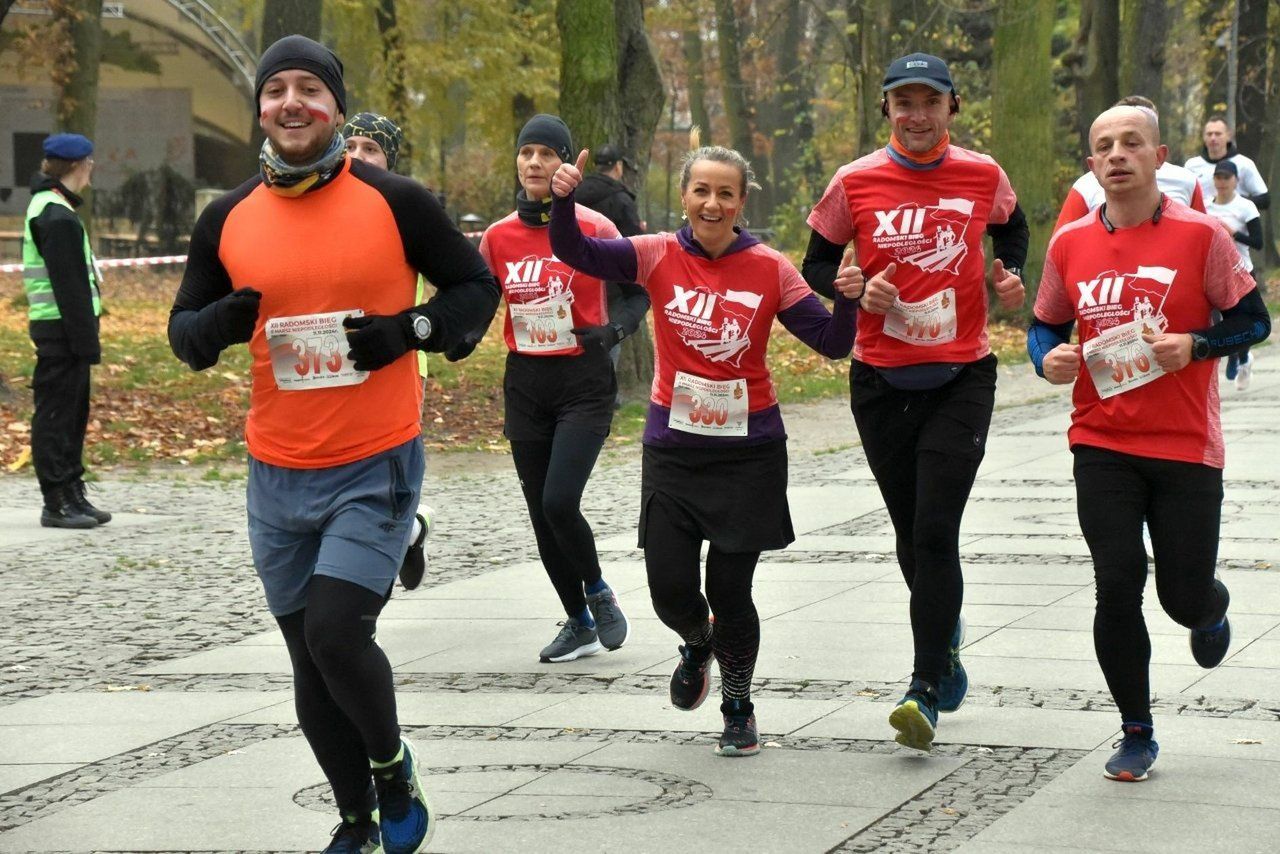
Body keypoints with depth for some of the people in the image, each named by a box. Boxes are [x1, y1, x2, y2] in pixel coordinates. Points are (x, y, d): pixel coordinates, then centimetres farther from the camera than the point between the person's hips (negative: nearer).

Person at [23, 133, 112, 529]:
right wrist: (86, 341, -19)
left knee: (72, 413, 15)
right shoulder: (58, 217, -16)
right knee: (56, 415, -5)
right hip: (62, 329, -10)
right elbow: (69, 286, -20)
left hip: (63, 331, 10)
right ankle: (58, 503, -1)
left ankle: (73, 496, 22)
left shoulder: (46, 207, 17)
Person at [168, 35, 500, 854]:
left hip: (376, 468, -4)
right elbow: (184, 327, 9)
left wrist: (411, 329, -15)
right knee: (312, 665, 10)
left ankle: (394, 765, 12)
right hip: (278, 474, 4)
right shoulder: (228, 219, 2)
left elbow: (477, 285, 3)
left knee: (336, 632, -18)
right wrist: (217, 326, -15)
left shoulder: (396, 201, -6)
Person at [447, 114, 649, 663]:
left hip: (584, 381, -4)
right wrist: (461, 339, -8)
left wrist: (614, 328, -18)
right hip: (525, 384, 5)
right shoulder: (499, 236, 4)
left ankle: (598, 593, 10)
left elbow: (637, 293, 2)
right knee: (542, 513, 7)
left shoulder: (593, 229, -7)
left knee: (559, 500, -18)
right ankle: (580, 624, 24)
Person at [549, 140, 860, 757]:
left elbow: (832, 345, -4)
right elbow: (575, 253, -11)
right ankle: (697, 645, 38)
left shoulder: (769, 270, -5)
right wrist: (563, 200, -28)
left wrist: (848, 299, -23)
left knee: (729, 589, 1)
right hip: (673, 447, 1)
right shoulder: (660, 257, -3)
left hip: (748, 450, -1)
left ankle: (739, 705, 27)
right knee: (670, 589, 0)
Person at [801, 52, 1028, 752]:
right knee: (912, 535, 11)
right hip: (882, 380, 1)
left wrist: (1009, 275, 2)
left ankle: (926, 692, -10)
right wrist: (858, 290, -12)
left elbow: (1012, 228, 22)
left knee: (935, 530, -13)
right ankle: (945, 639, 39)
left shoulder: (982, 175, 0)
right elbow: (816, 265, 7)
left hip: (963, 377, -1)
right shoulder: (855, 182, -3)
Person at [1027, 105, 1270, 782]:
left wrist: (1195, 345, -18)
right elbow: (1046, 324, 15)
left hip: (1186, 446, -2)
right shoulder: (1070, 244, 3)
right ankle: (1136, 733, 12)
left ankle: (1211, 612, 44)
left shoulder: (1201, 235, -6)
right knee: (1117, 586, -5)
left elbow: (1253, 320, -1)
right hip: (1102, 444, 2)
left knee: (1185, 597, 3)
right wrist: (1048, 359, -7)